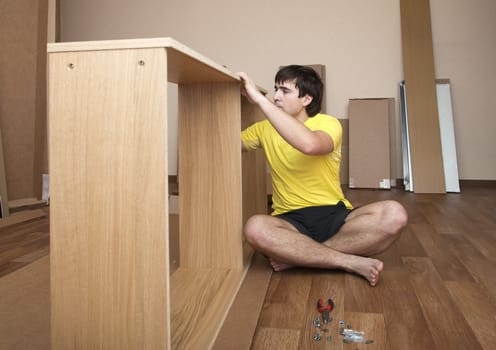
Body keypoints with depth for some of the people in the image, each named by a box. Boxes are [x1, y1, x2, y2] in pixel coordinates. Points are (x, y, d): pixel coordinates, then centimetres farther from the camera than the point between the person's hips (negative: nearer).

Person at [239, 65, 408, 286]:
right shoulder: (266, 129, 9)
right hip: (291, 220, 2)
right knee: (255, 228, -34)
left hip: (334, 216, -1)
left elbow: (309, 144, -30)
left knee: (394, 215, -29)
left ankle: (296, 255, -23)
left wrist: (259, 99, -27)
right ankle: (351, 262, -22)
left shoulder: (328, 123, -5)